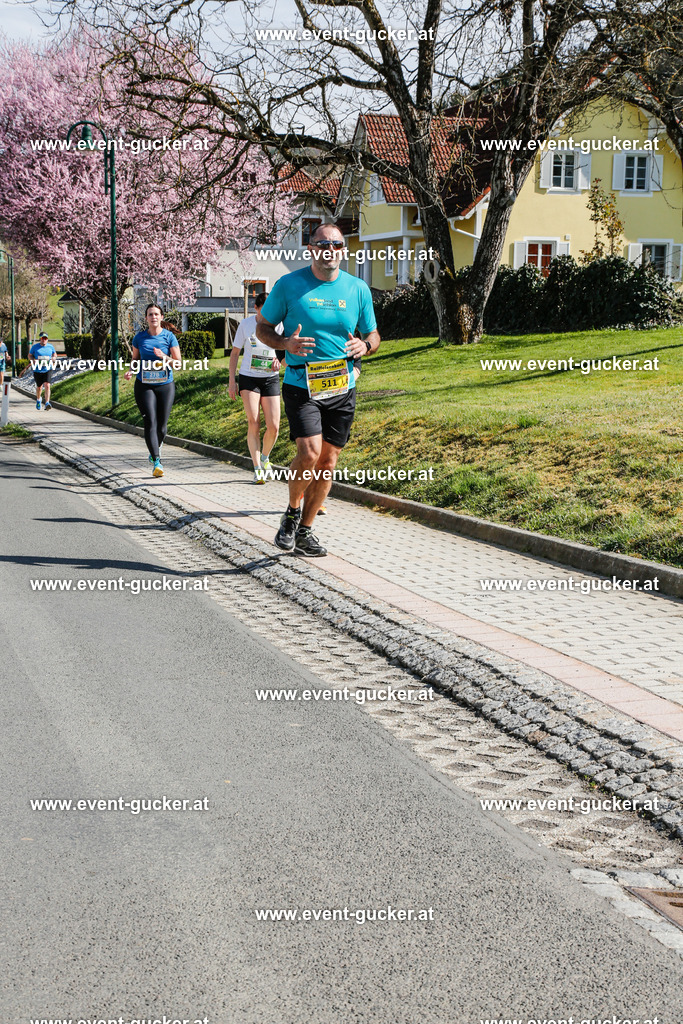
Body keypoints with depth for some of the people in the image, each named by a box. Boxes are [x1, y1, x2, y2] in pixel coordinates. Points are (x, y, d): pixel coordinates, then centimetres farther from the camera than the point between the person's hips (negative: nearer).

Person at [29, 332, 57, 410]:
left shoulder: (50, 347, 2)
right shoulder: (35, 346, -2)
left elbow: (54, 354, 20)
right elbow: (30, 355, 7)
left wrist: (53, 358, -2)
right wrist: (33, 360, -13)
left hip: (47, 369, 0)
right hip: (37, 370, 0)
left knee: (47, 386, -18)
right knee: (39, 387, 14)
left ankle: (47, 403, -22)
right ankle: (38, 400, 44)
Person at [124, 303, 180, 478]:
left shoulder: (169, 336, -1)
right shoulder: (140, 337, 3)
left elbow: (178, 362, -1)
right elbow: (135, 359, 14)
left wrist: (164, 357, -19)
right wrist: (131, 371, -6)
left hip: (165, 385, 0)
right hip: (144, 385, 0)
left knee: (162, 425, 5)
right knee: (150, 422, -12)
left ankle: (155, 448, 37)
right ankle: (156, 462, -14)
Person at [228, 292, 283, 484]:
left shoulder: (278, 325, -2)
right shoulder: (246, 324, -2)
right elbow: (235, 353, 7)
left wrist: (280, 360, -26)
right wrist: (232, 381, 1)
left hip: (271, 379, 1)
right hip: (248, 378, -1)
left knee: (273, 427, -5)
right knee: (253, 421, -17)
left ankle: (264, 458, 25)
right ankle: (257, 469, -12)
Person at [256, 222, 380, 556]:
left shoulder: (358, 288, 5)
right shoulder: (289, 284, -3)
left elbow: (373, 335, 14)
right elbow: (262, 327, 6)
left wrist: (364, 346, -11)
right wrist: (286, 344, -15)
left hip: (342, 388, 4)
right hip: (301, 386, -3)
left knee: (328, 461, 6)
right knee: (310, 453, -20)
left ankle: (304, 531, 21)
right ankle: (292, 512, 8)